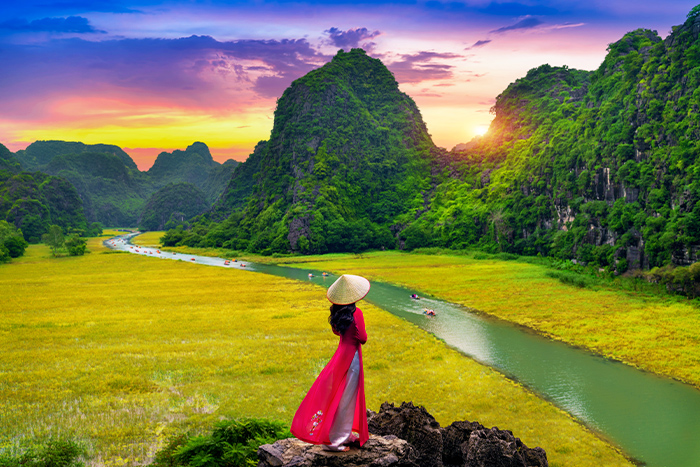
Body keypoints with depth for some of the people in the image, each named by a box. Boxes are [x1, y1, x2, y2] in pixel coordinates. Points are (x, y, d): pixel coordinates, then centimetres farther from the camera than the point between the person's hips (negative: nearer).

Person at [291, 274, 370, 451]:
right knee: (344, 398, 0)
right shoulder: (356, 313, -19)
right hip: (352, 355, -8)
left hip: (342, 352, 8)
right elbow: (362, 338, -16)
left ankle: (344, 435, 31)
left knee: (343, 396, 19)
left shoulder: (338, 313, 2)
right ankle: (333, 440, 5)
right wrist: (363, 333, 2)